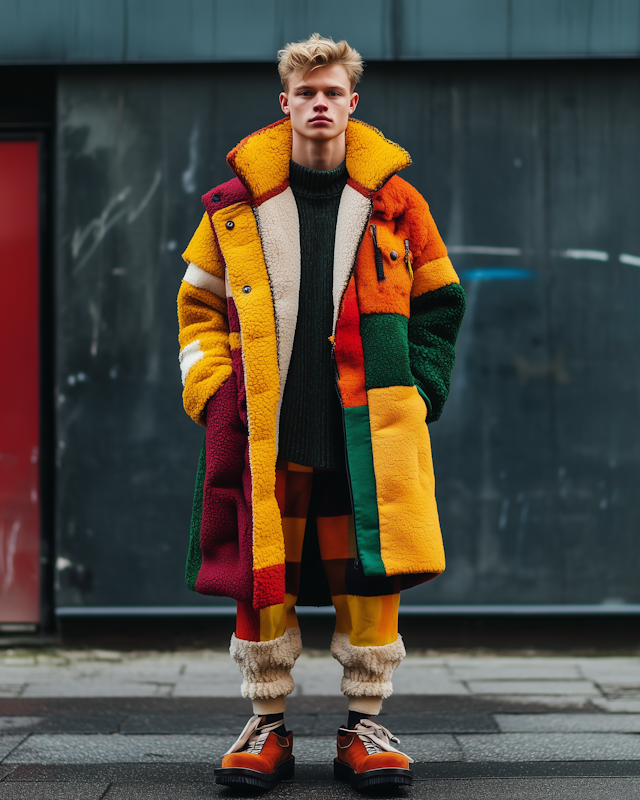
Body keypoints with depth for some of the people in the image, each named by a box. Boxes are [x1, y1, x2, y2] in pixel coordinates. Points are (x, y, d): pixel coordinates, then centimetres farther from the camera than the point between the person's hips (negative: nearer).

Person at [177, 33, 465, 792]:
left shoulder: (394, 202, 8)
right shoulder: (236, 204, 8)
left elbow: (438, 303, 15)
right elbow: (198, 304, 15)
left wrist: (417, 391, 5)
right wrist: (213, 392, 3)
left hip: (368, 429, 0)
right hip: (265, 430, 0)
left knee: (372, 578, 0)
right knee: (261, 582, 1)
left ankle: (364, 728, 14)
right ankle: (267, 727, 17)